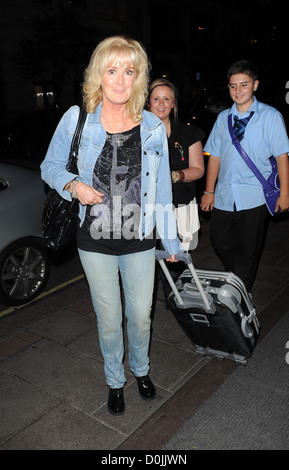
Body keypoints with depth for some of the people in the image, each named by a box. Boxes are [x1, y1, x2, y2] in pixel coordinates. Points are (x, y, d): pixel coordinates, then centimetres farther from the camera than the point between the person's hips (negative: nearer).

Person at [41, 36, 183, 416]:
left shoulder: (153, 128, -2)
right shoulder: (77, 119, -6)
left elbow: (162, 188, 3)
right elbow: (50, 166, 5)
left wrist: (171, 240, 6)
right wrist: (74, 185, -17)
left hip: (140, 241, 1)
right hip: (96, 242, -1)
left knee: (141, 315, 15)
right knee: (109, 319, 13)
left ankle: (141, 369, 47)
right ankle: (115, 380, 41)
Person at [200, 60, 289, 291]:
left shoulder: (270, 116, -2)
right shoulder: (223, 117, 10)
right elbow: (215, 156, 11)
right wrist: (209, 191, 10)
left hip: (254, 197, -4)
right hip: (224, 195, 4)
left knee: (247, 250, 4)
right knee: (220, 242, 10)